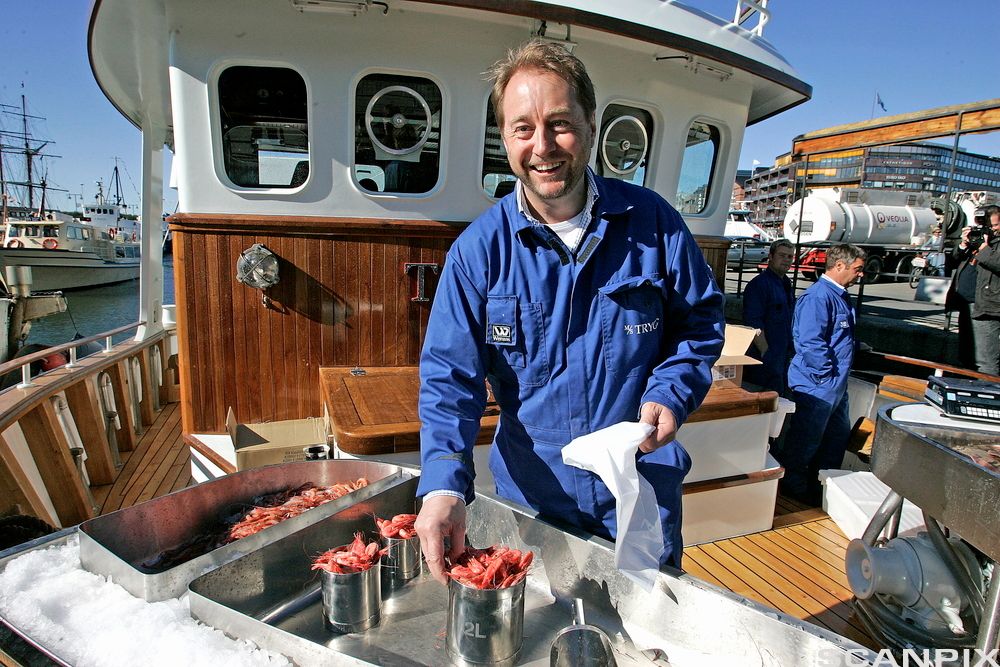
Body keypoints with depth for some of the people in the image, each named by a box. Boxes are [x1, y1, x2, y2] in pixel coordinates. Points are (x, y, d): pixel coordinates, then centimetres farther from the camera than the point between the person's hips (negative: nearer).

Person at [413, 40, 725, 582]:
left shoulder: (652, 222, -8)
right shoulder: (478, 250, -11)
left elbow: (700, 320, 4)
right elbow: (450, 375, -14)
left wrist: (671, 394, -13)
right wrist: (443, 484, -27)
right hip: (531, 496, 0)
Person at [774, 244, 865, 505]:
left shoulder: (840, 295, 13)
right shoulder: (818, 296, -21)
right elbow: (810, 342, -28)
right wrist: (827, 375, -22)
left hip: (836, 386, 11)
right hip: (817, 386, -11)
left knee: (838, 435, 22)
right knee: (805, 442, 2)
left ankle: (824, 484, 37)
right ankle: (792, 486, 18)